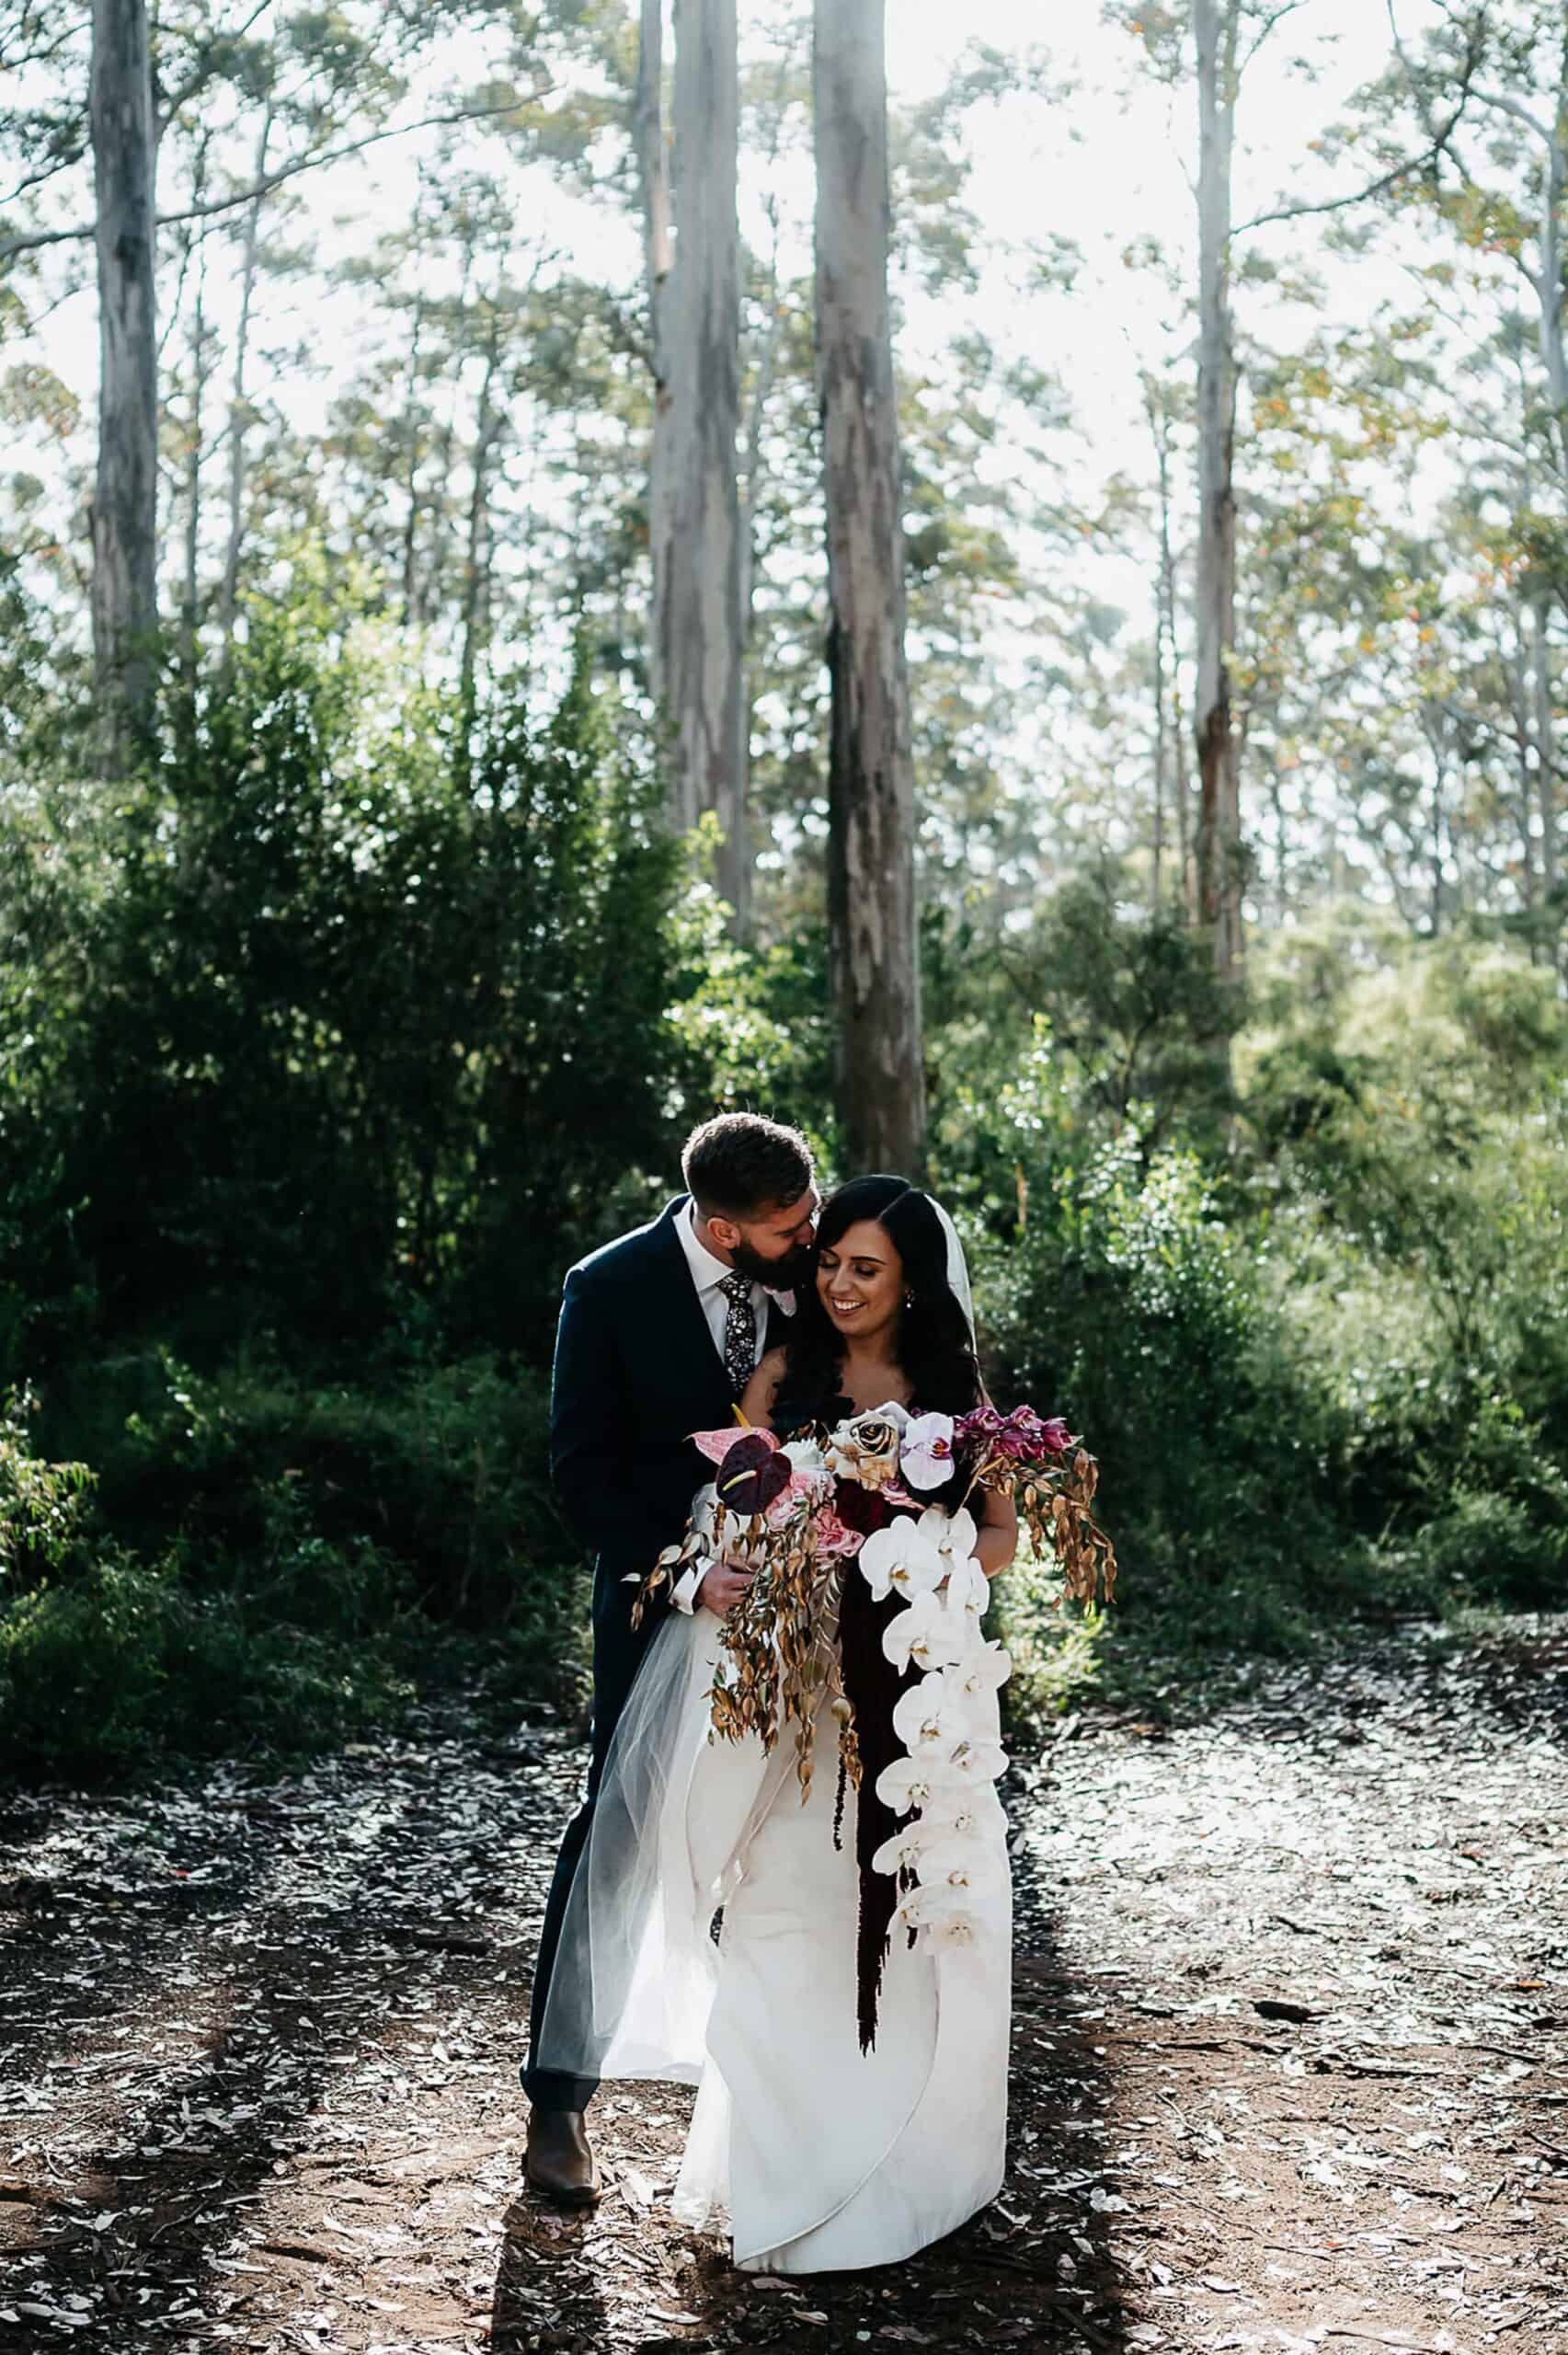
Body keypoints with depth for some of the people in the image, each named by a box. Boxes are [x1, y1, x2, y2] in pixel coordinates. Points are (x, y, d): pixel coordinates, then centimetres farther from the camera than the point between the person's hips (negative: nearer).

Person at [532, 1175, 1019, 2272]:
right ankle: (793, 2166, 9)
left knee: (917, 1914, 8)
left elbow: (1003, 1534, 5)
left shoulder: (955, 1384, 5)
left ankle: (905, 2151, 27)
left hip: (924, 1684, 2)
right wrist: (713, 1579, -25)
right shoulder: (786, 1374, 1)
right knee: (792, 1908, -5)